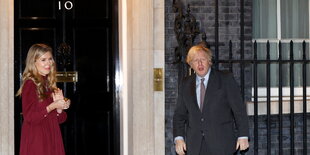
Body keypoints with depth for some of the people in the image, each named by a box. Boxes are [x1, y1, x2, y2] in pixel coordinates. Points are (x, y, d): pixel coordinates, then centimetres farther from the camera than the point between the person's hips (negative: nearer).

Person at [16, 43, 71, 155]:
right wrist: (52, 106, -20)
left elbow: (60, 119, 15)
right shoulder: (30, 84, -8)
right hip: (36, 140, -7)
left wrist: (60, 106, -5)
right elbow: (29, 116, -16)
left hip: (52, 137, 7)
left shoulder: (50, 85, 13)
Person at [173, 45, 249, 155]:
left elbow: (239, 109, 0)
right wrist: (179, 138, -1)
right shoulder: (185, 84, 11)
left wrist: (243, 136, -4)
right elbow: (179, 114, 11)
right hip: (195, 146, 3)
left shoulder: (226, 79, 0)